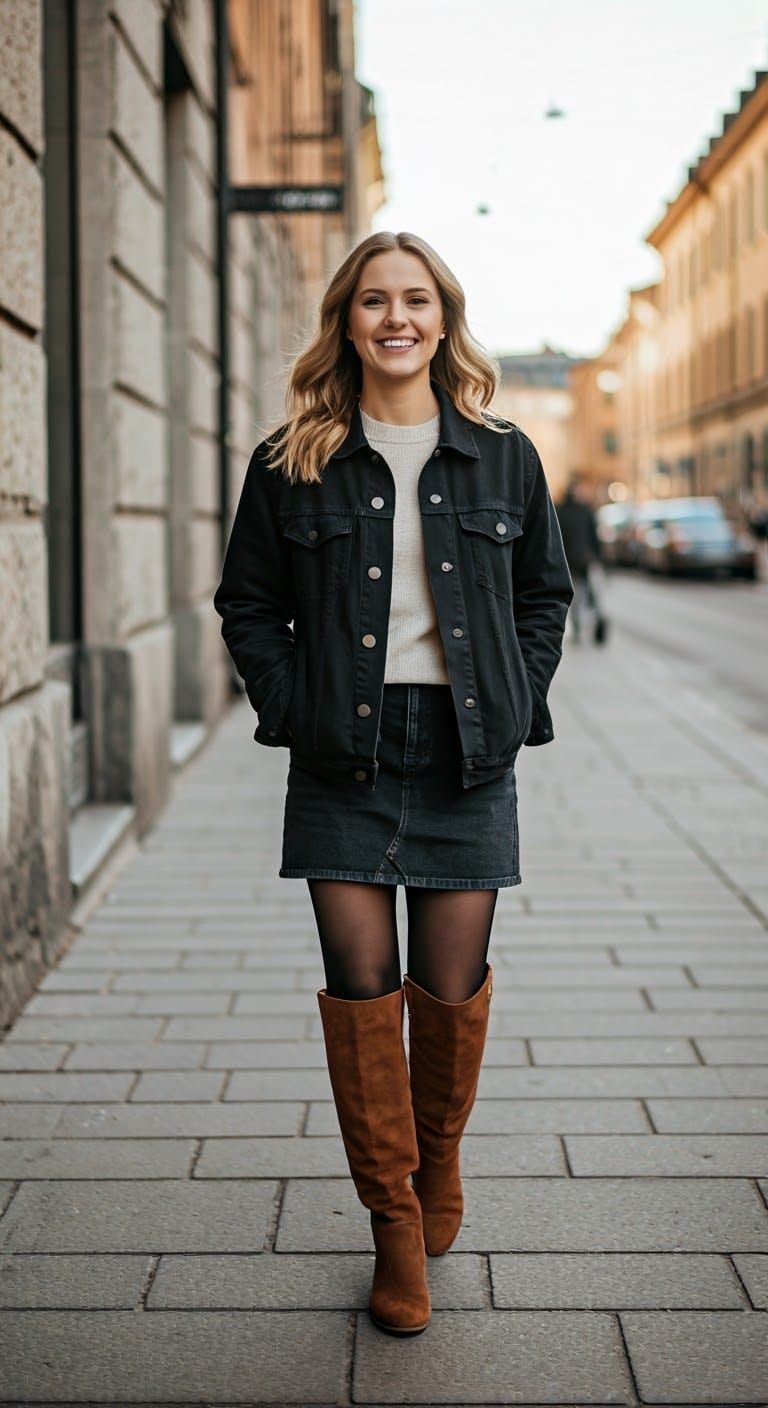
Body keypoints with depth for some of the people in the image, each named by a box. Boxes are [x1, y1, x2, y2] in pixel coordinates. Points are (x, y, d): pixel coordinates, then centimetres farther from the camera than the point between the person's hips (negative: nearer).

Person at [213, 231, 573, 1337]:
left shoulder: (503, 458, 6)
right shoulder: (293, 464, 3)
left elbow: (545, 596, 14)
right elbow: (247, 605, 8)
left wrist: (516, 706, 3)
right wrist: (295, 708, -3)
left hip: (467, 751, 1)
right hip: (344, 753, 0)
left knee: (451, 988, 4)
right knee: (362, 988, 0)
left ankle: (438, 1154, 34)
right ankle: (396, 1223, 14)